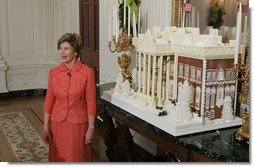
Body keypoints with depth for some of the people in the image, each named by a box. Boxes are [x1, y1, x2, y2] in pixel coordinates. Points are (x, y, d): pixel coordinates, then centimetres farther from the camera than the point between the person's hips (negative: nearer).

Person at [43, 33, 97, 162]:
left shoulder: (87, 72, -10)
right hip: (58, 123, 3)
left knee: (78, 158, 9)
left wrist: (91, 128, -7)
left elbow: (90, 103, -8)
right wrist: (46, 127, 2)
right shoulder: (54, 72, -1)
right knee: (59, 159, 14)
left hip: (78, 124, -3)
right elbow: (49, 101, 3)